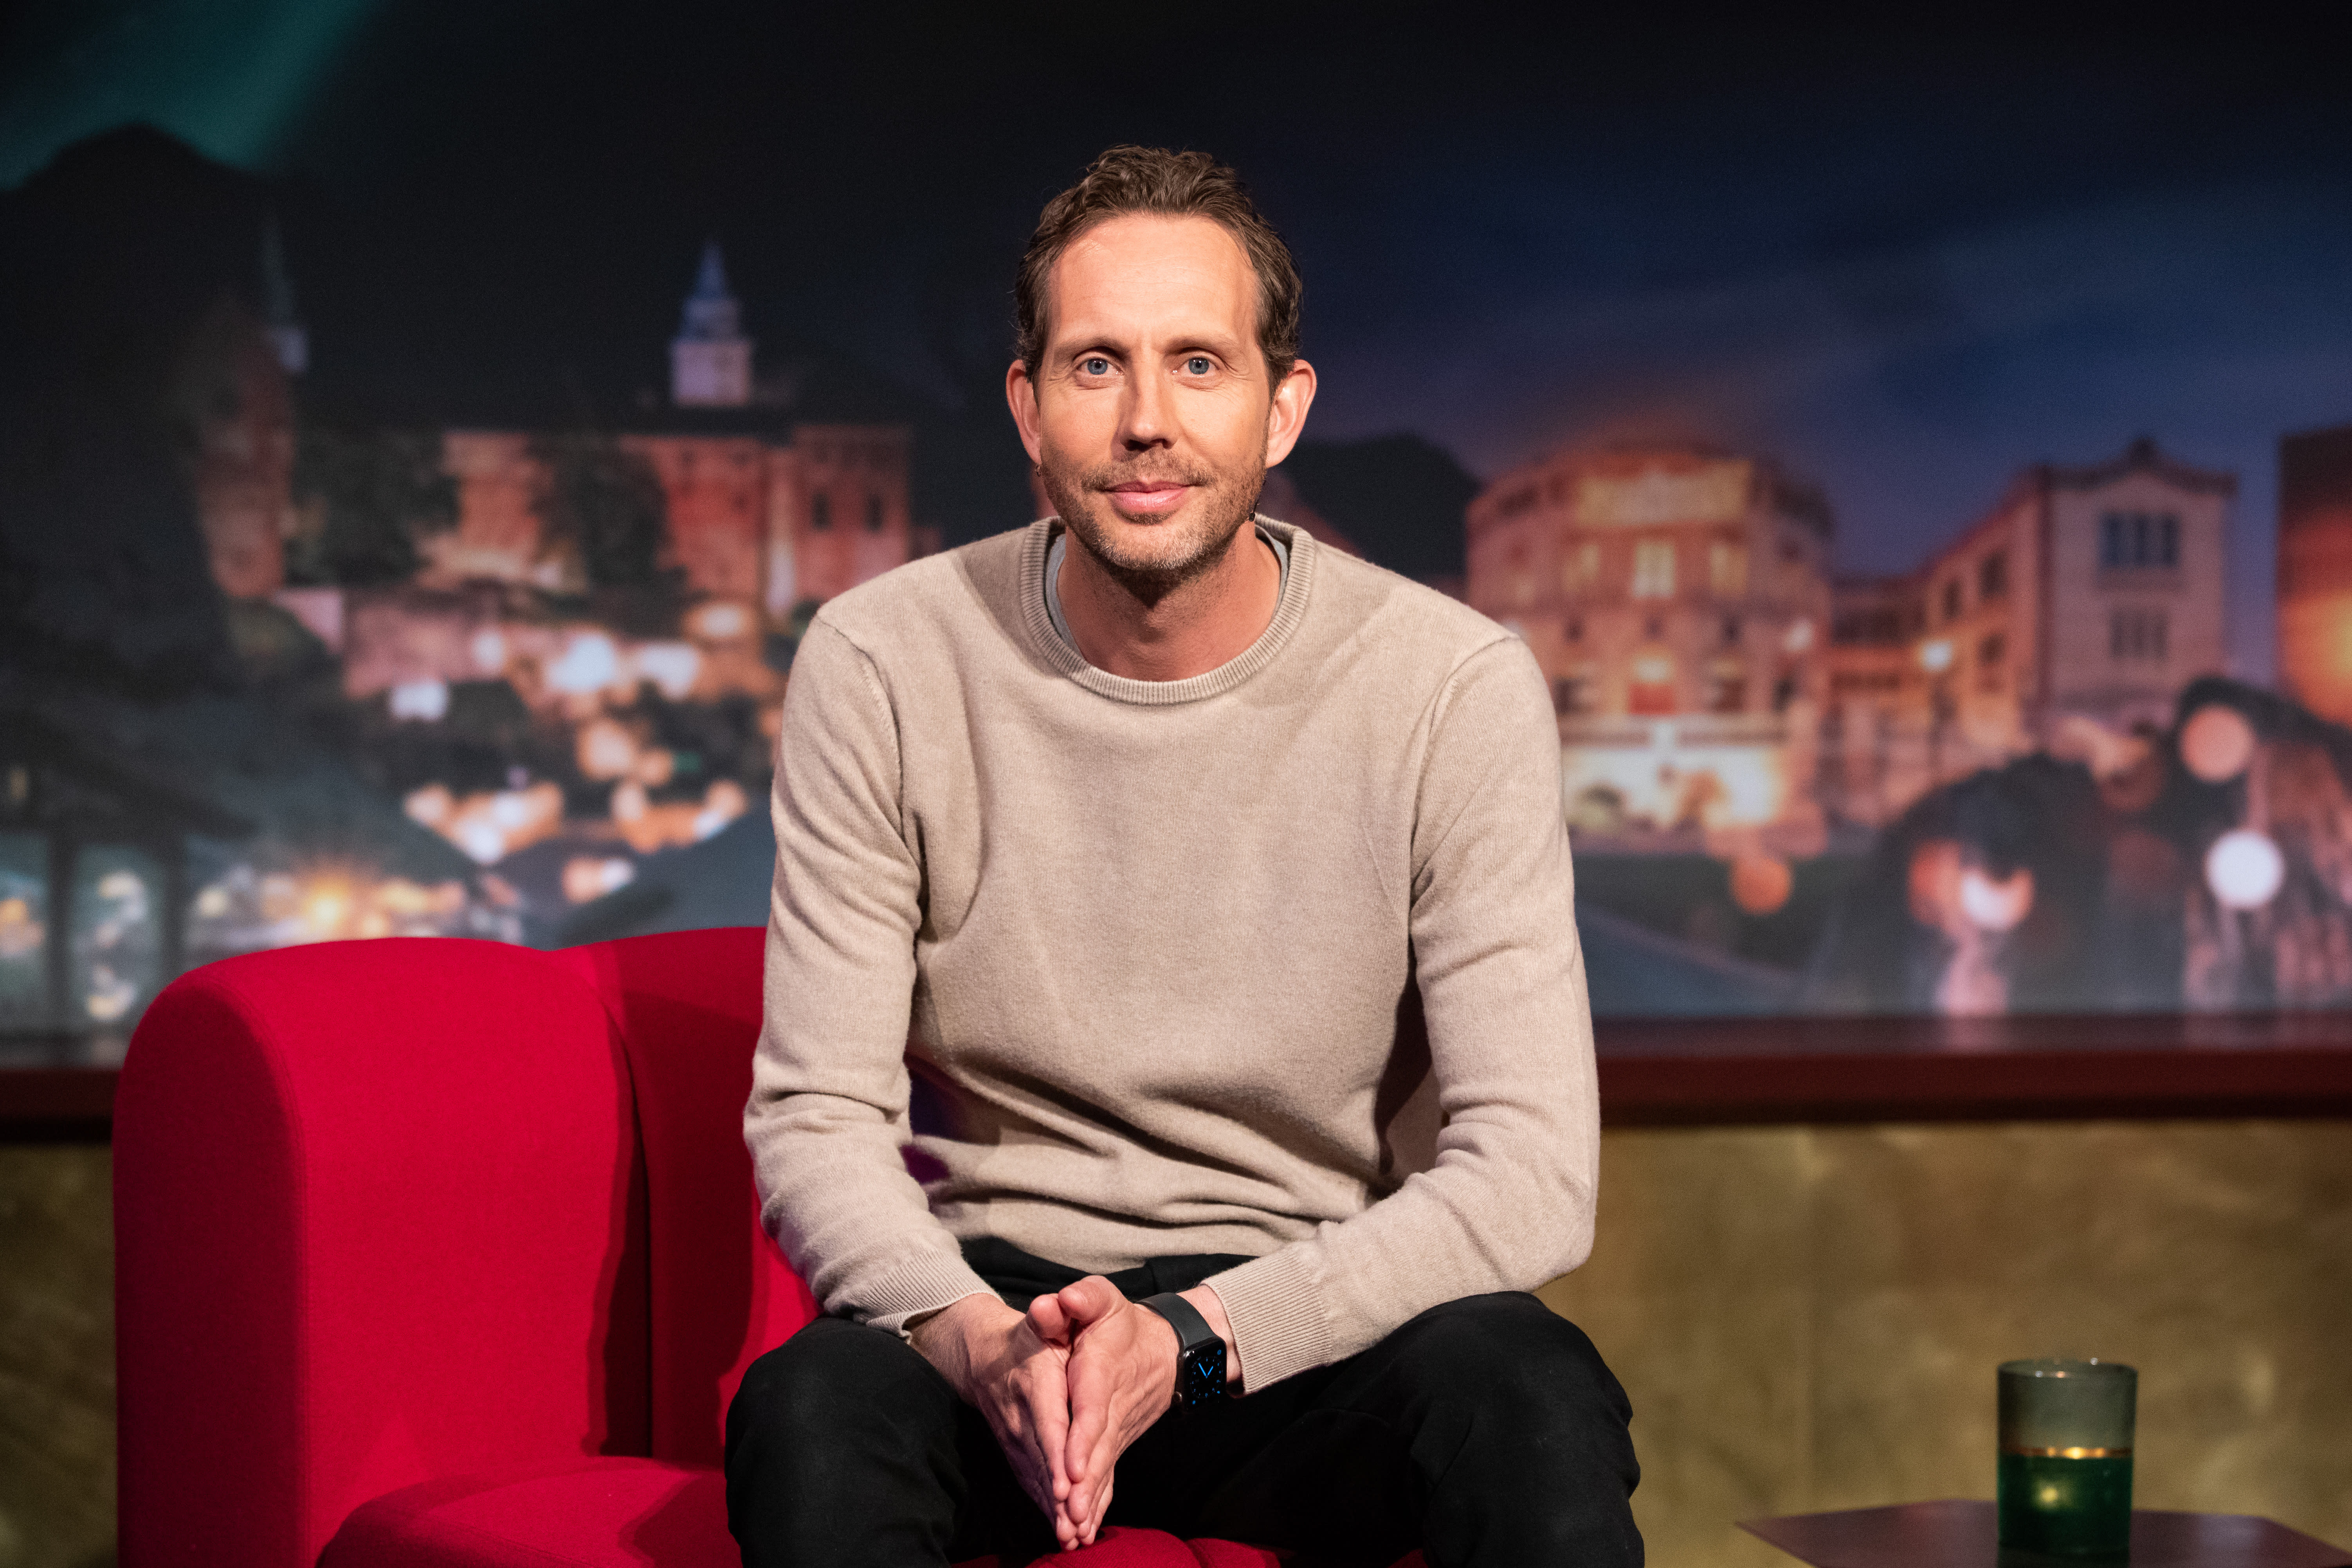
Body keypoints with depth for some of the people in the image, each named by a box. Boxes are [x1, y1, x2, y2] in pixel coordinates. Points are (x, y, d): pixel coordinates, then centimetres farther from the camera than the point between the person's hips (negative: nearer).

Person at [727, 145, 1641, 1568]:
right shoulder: (882, 667, -5)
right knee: (809, 1413, -32)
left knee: (1532, 1400, -33)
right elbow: (816, 1121, -5)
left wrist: (1194, 1335, -26)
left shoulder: (1457, 689, -8)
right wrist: (977, 1335, -26)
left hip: (1323, 1314, -1)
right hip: (993, 1293, 1)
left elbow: (1532, 1175, -12)